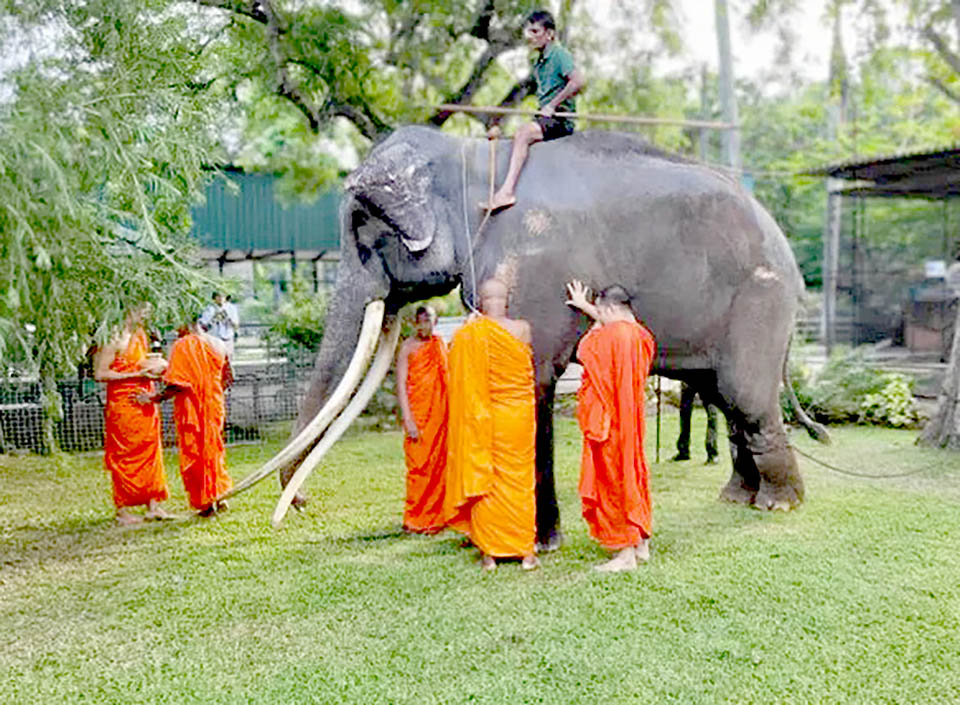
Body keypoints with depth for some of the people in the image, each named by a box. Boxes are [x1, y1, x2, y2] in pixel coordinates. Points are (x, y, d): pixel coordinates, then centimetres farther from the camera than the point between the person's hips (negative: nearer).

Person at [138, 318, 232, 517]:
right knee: (212, 449, 19)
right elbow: (225, 380, 12)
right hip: (214, 405, 6)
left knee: (193, 453, 5)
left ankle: (206, 503, 8)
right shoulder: (217, 344, 5)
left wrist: (154, 398, -14)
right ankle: (218, 496, 20)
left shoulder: (183, 346, -15)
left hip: (191, 410, -6)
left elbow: (178, 385, -21)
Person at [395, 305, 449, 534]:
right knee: (419, 465, -4)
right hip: (418, 413, -5)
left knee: (439, 464, 6)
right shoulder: (408, 347, -4)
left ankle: (435, 517, 16)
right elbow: (401, 385, -9)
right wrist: (408, 420, -16)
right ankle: (415, 519, 5)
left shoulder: (440, 344, 12)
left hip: (440, 414, 5)